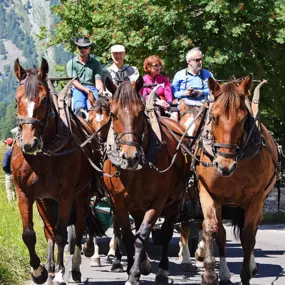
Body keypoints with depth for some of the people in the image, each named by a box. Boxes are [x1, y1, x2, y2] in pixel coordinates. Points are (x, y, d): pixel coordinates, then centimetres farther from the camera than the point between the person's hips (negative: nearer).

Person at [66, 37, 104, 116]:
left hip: (92, 88, 1)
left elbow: (98, 79, 7)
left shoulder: (95, 63, 16)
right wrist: (85, 89, -17)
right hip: (78, 89, -1)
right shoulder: (71, 63, 11)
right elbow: (74, 81, 1)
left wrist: (100, 89, -17)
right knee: (79, 107, -33)